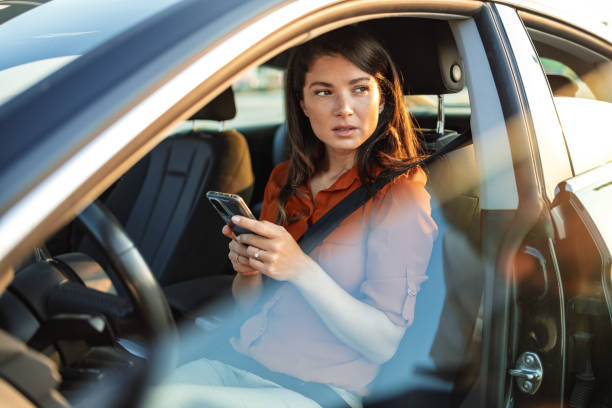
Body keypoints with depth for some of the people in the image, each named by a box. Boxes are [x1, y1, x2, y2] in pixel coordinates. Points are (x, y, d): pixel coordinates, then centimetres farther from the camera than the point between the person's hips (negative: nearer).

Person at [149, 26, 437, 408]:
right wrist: (248, 272, -6)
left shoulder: (399, 194, -8)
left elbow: (385, 343, -12)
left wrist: (302, 270, -23)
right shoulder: (284, 181, 11)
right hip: (239, 364, 5)